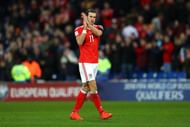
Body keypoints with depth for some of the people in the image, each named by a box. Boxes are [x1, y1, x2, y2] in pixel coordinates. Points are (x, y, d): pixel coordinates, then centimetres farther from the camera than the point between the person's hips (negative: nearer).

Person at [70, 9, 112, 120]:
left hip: (95, 63, 6)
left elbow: (98, 33, -16)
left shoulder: (98, 28, 8)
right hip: (85, 62, -6)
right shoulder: (79, 29, -3)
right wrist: (85, 28, -20)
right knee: (93, 87, -12)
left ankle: (75, 113, 14)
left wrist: (89, 24, -20)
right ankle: (102, 112, -11)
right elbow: (80, 42, -20)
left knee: (85, 88, 8)